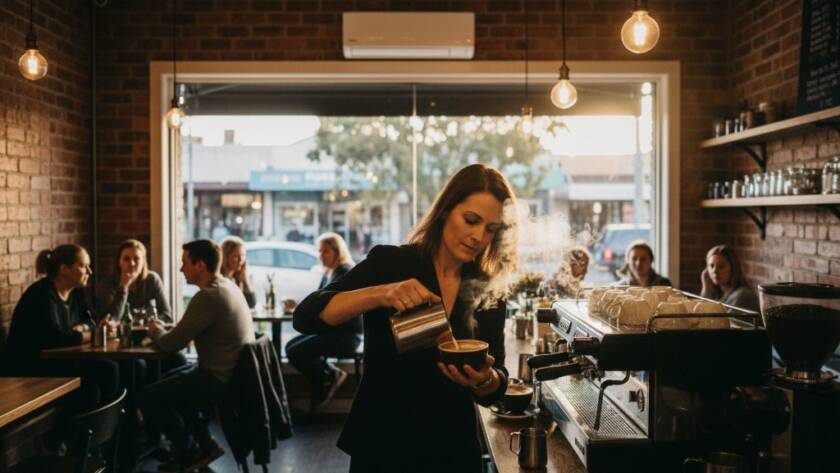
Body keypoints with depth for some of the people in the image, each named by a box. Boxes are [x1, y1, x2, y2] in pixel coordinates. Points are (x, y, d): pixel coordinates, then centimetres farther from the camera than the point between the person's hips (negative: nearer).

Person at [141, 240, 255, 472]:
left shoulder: (208, 297, -23)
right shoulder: (228, 286, 8)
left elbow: (171, 344, -18)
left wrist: (155, 331, 3)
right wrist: (165, 330, 7)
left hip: (221, 380, -10)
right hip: (236, 373, 10)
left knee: (149, 396, 2)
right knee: (170, 381, 26)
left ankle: (187, 451, 19)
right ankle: (204, 442, 24)